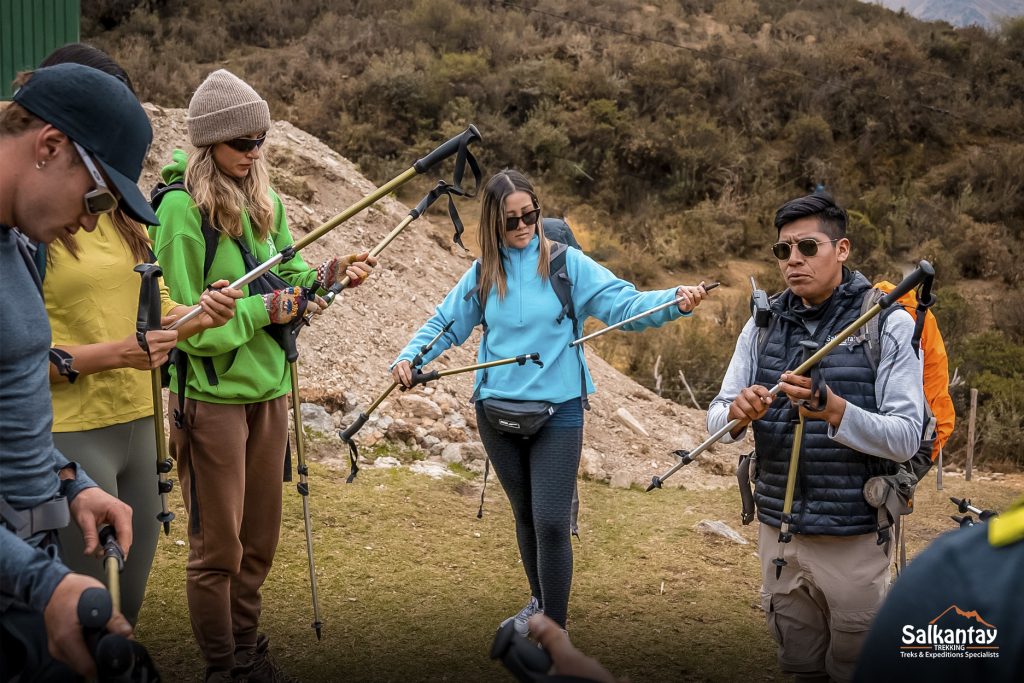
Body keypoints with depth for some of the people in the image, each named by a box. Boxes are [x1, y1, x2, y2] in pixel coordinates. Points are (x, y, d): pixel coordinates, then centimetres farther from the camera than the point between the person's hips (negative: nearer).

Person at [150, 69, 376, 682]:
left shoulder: (265, 202, 6)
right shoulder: (182, 207, -15)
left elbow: (287, 277, 13)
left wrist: (329, 274, -6)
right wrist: (266, 308, -17)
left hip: (268, 389, 7)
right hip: (213, 395, -6)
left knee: (260, 539, 17)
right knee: (219, 546, 6)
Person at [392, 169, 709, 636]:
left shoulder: (568, 264, -5)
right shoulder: (482, 274, 5)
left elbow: (624, 304, -12)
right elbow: (444, 324, 11)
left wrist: (674, 301, -29)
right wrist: (409, 357, -7)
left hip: (558, 412, -3)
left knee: (551, 521, -8)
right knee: (525, 514, 18)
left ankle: (555, 630, 8)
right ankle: (540, 604, 39)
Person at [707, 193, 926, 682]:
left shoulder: (889, 324, -10)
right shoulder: (764, 325, 3)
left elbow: (906, 439, -16)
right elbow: (716, 419, 0)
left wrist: (833, 409, -32)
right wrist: (738, 414, -23)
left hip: (854, 540, -4)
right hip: (777, 531, 4)